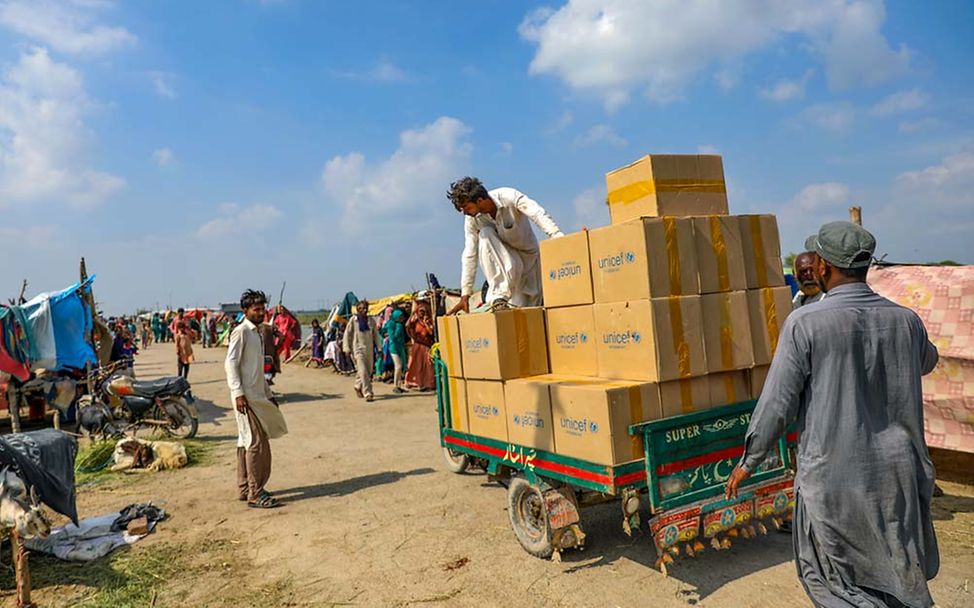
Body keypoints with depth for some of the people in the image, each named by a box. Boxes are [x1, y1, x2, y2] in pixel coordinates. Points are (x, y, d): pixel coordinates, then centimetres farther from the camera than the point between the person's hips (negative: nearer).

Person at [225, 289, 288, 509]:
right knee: (257, 444, -9)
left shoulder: (255, 333, 17)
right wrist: (238, 393, -23)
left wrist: (268, 394, 22)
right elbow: (230, 363, -16)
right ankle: (255, 494, -4)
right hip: (246, 397, -9)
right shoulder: (241, 332, -10)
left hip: (257, 396, 9)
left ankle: (244, 489, 22)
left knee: (246, 442, 13)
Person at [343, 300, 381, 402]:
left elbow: (376, 334, 11)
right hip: (358, 349, -4)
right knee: (363, 371, -13)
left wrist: (379, 347, 6)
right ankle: (368, 394, -12)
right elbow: (347, 334, 0)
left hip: (369, 349, 5)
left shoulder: (371, 320, 6)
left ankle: (358, 387, 36)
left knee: (369, 371, 12)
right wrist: (347, 348, -5)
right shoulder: (353, 320, -3)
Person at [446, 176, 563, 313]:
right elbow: (470, 255, -14)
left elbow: (539, 215, -39)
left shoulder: (509, 197, -28)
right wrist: (465, 295, -17)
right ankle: (499, 296, -31)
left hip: (528, 254, -2)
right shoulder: (472, 219, -17)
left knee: (529, 305, -9)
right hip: (503, 256, 2)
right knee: (484, 235, -30)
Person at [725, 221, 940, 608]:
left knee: (827, 576, 14)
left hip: (832, 476, -4)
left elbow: (777, 402, -14)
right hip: (897, 473, 5)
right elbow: (926, 361, 21)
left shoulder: (805, 324, -17)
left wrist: (749, 460, -1)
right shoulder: (906, 321, -4)